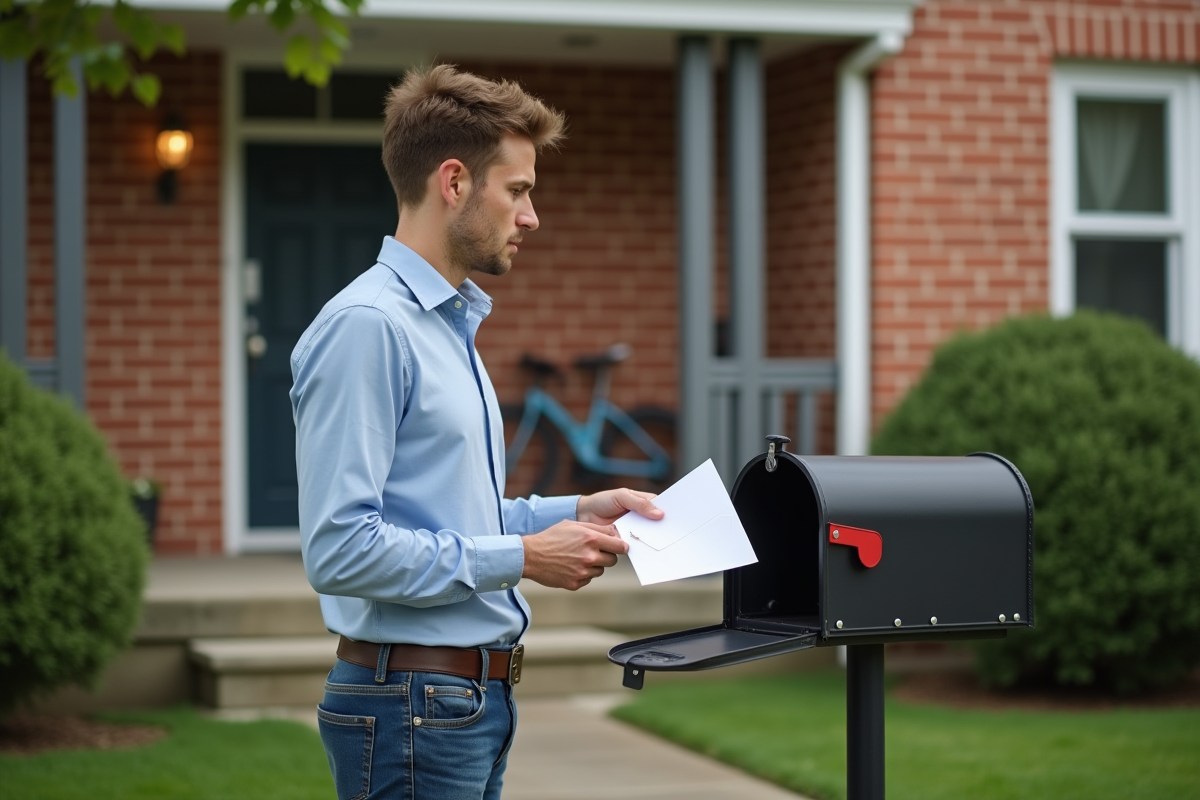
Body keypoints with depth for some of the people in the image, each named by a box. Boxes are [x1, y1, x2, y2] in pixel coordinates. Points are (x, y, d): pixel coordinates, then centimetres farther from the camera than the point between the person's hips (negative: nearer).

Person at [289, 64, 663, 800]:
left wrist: (572, 513, 10)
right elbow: (341, 548, -23)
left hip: (475, 702, 10)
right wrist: (522, 558, -18)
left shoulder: (452, 323, 16)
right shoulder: (368, 326, -16)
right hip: (412, 705, -10)